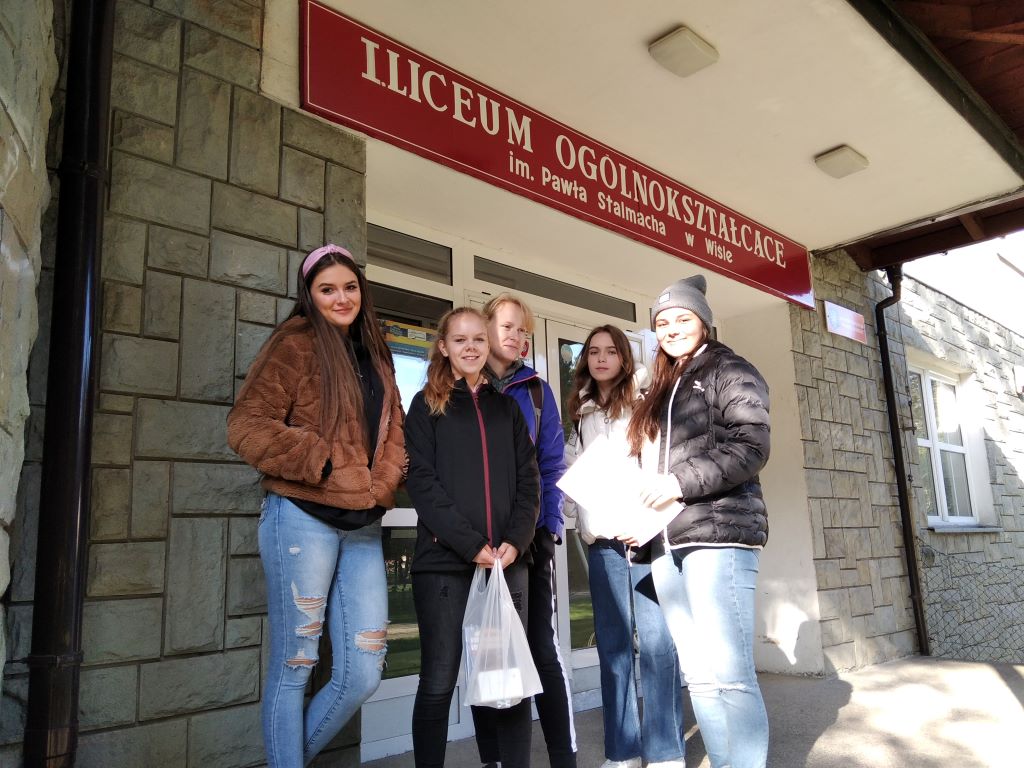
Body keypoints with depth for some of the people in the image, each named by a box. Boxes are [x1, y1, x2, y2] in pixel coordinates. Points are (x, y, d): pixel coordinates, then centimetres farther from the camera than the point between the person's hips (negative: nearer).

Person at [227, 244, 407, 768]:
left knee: (363, 674, 6)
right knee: (293, 668, 4)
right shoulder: (295, 345, -3)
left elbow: (392, 434, 18)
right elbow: (247, 426, -10)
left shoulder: (374, 357, 17)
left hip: (363, 529, 6)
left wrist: (383, 483, -1)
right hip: (304, 520, -6)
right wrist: (324, 462, -15)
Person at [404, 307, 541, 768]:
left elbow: (528, 479, 9)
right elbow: (421, 482, -5)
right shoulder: (427, 406, 6)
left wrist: (515, 541, -7)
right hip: (444, 561, -3)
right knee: (438, 684, 2)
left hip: (507, 561, 3)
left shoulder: (506, 407, 16)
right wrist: (472, 545, -14)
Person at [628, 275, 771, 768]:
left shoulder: (729, 371, 4)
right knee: (699, 676, 9)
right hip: (667, 544, 7)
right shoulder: (660, 393, 24)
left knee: (729, 674, -8)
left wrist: (682, 481, -16)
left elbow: (752, 448, -10)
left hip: (719, 535, -7)